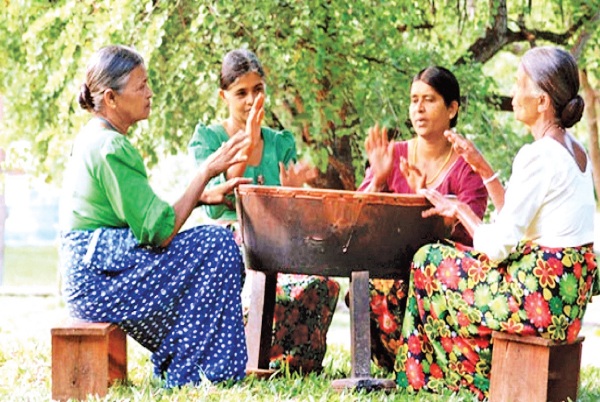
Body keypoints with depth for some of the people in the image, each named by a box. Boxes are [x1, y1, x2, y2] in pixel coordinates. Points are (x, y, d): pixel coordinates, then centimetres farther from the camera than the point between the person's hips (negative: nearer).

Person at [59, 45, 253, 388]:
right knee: (216, 244, -10)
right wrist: (205, 173, -14)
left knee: (212, 243, 15)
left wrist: (203, 196, 8)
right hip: (100, 282, -10)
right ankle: (189, 373, -5)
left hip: (90, 278, 10)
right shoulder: (110, 148, -18)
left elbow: (143, 214, 18)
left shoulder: (94, 138, 14)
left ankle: (176, 367, 14)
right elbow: (159, 231, -20)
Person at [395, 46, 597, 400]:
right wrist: (483, 168, 14)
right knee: (457, 261, 24)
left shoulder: (538, 156, -19)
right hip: (569, 295, 9)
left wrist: (460, 210, 0)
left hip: (538, 297, -9)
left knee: (429, 262, 7)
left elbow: (498, 246, -18)